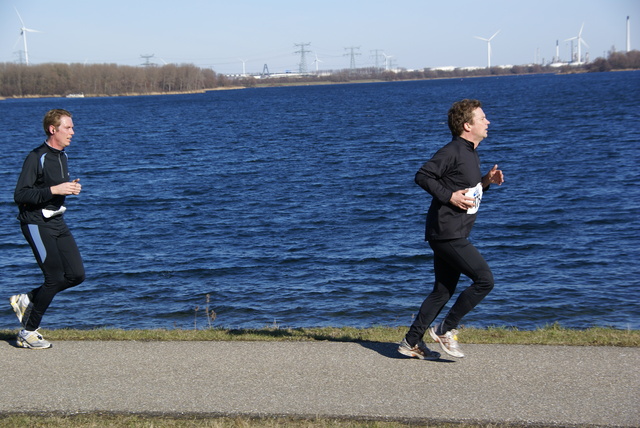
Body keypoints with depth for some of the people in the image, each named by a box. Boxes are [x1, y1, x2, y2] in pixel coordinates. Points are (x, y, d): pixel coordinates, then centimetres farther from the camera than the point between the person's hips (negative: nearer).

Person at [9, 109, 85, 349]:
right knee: (55, 278, -10)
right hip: (37, 223, -8)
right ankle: (27, 333, 3)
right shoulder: (36, 158, -14)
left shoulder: (62, 156, 12)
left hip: (57, 222, 8)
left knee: (77, 275, 1)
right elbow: (20, 195, -19)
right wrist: (54, 190, -24)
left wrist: (70, 188, 4)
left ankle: (27, 301, 19)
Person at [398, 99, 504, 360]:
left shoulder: (471, 154, 17)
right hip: (447, 233, -10)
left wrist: (486, 181, 8)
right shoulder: (452, 152, -13)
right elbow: (422, 176, -18)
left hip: (454, 235, 10)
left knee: (443, 291, 12)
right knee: (484, 280, -10)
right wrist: (450, 196, -21)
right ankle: (446, 330, -1)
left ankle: (411, 342, 18)